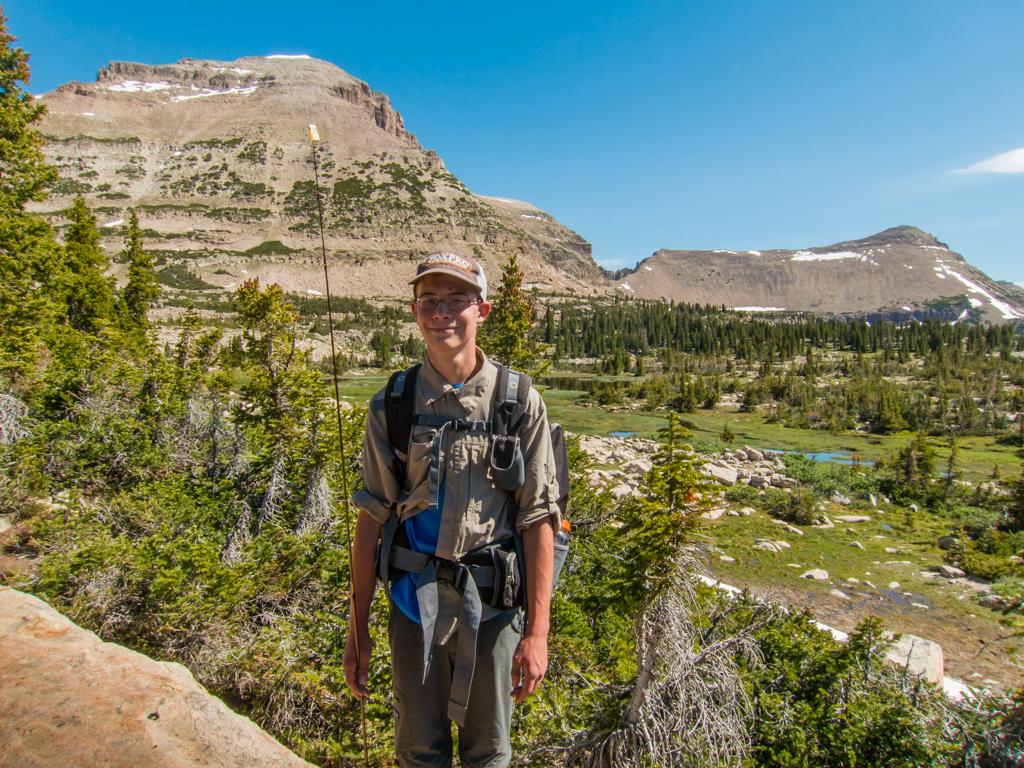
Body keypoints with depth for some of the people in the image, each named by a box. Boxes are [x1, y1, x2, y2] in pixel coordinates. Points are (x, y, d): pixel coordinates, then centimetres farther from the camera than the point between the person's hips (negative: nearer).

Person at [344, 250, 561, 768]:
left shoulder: (519, 401, -8)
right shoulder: (392, 405, -3)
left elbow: (538, 519, -7)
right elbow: (371, 518, 1)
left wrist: (537, 631, -8)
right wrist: (356, 629, 3)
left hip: (492, 601, -1)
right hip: (415, 600, 1)